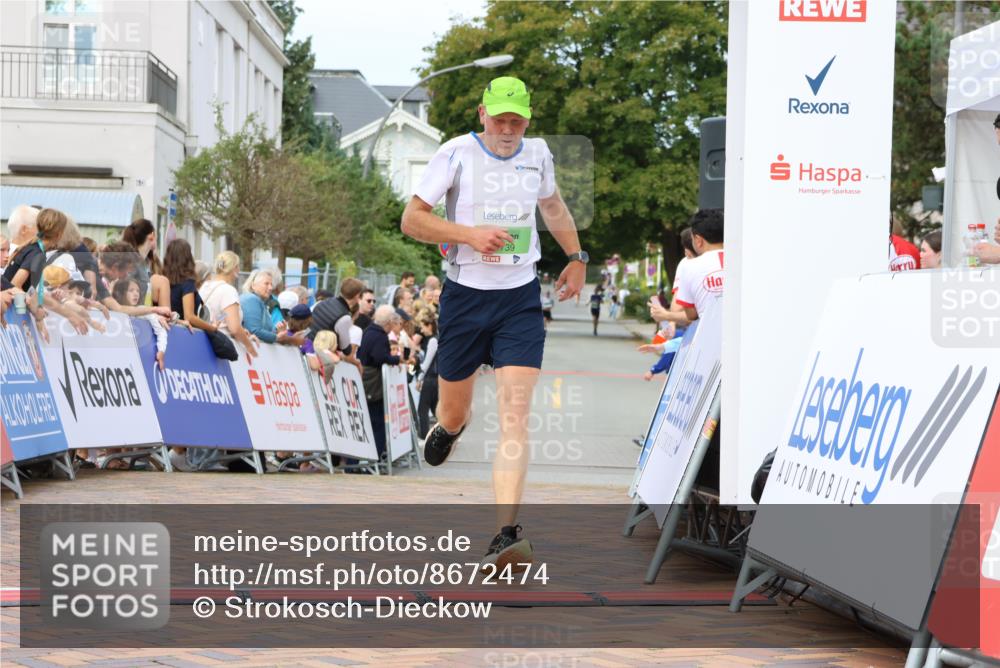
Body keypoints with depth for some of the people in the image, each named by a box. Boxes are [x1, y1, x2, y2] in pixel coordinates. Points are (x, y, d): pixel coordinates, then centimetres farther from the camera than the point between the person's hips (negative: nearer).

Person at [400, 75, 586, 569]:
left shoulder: (537, 153, 5)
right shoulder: (455, 153, -6)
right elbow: (411, 219, -7)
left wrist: (576, 257, 23)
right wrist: (469, 234, -19)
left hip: (520, 301, 1)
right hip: (465, 295, -1)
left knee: (515, 414, -15)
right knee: (454, 413, 11)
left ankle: (505, 535, -20)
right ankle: (447, 429, 52)